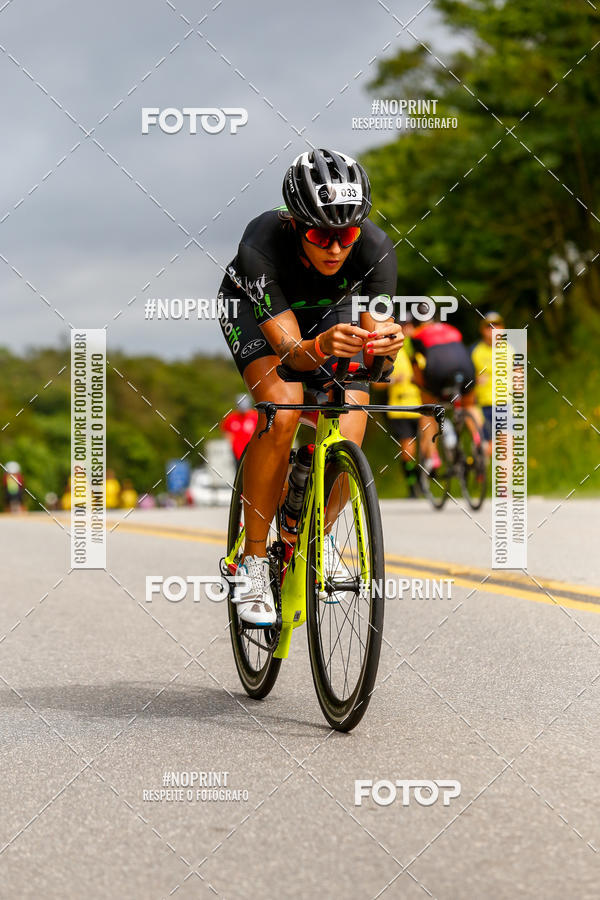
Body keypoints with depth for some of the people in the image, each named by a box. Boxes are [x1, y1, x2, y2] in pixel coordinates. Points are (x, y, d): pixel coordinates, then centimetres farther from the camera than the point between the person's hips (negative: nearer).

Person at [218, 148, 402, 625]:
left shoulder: (375, 247, -33)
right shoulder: (262, 245, -39)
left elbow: (380, 327, -32)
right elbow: (290, 350, -39)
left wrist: (383, 343, -56)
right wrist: (322, 347, -62)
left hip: (330, 309, 2)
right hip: (254, 308, -2)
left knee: (347, 443, -17)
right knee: (282, 411, -30)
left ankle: (322, 533, 15)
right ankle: (254, 560, -16)